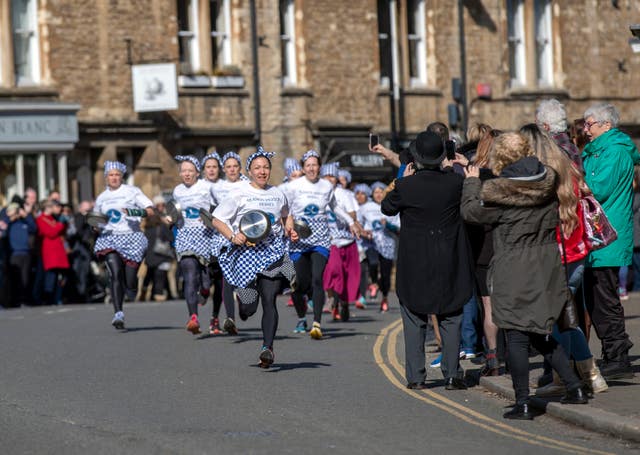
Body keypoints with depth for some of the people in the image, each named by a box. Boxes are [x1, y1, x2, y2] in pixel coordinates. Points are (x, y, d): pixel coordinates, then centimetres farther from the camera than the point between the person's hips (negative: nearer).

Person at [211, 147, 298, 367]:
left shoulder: (277, 194, 9)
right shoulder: (239, 194, -2)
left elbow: (286, 216, 29)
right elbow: (217, 220, 0)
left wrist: (290, 230, 8)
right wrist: (233, 237, -15)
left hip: (273, 251, 2)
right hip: (246, 252, -2)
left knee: (269, 300, -14)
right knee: (250, 307, -1)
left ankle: (267, 347, -15)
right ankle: (242, 304, 38)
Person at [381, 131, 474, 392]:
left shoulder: (405, 187, -16)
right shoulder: (454, 182, -11)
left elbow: (387, 207, 2)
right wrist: (448, 168, 22)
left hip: (414, 266, -1)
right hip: (449, 263, 1)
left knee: (414, 321, 9)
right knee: (450, 320, 11)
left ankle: (415, 376, 6)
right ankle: (452, 374, 6)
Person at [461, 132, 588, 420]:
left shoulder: (499, 192, -17)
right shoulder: (547, 182, -1)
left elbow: (470, 211, -2)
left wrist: (471, 182, 14)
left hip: (514, 272, -6)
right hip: (547, 270, 6)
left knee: (516, 336, 0)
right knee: (541, 333, 19)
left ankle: (523, 403, 0)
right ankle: (574, 387, 17)